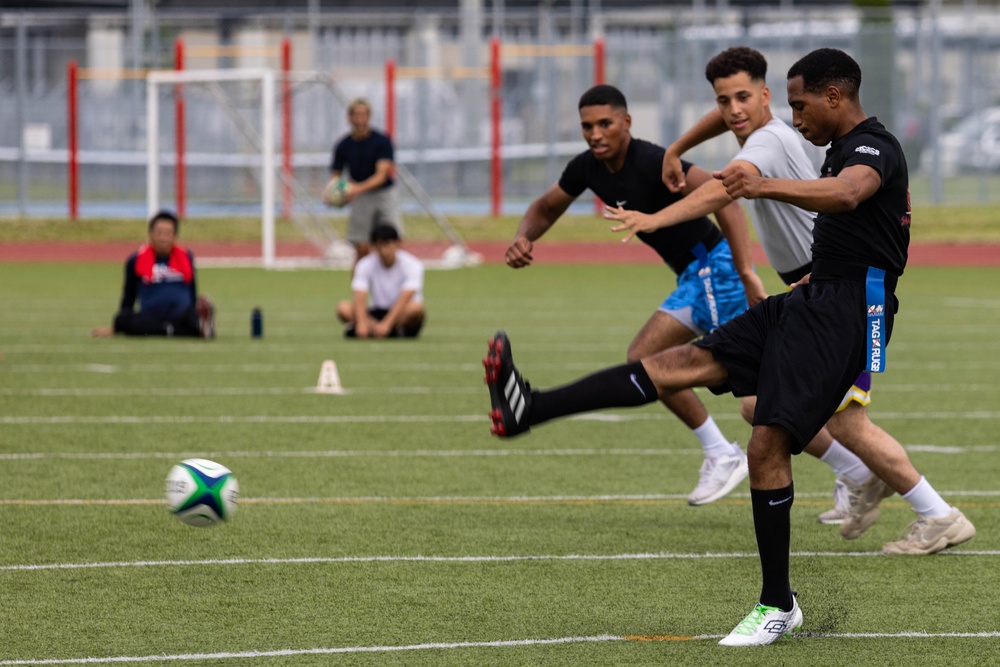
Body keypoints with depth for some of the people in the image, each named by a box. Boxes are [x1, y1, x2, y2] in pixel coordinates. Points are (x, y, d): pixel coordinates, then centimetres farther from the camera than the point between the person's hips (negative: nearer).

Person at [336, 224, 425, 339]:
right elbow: (359, 298, -19)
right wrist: (362, 323, -39)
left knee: (415, 307, -36)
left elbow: (404, 299, -26)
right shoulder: (365, 265, -6)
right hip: (376, 314, 3)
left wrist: (386, 324, -40)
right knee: (343, 307, -24)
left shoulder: (411, 265, -13)